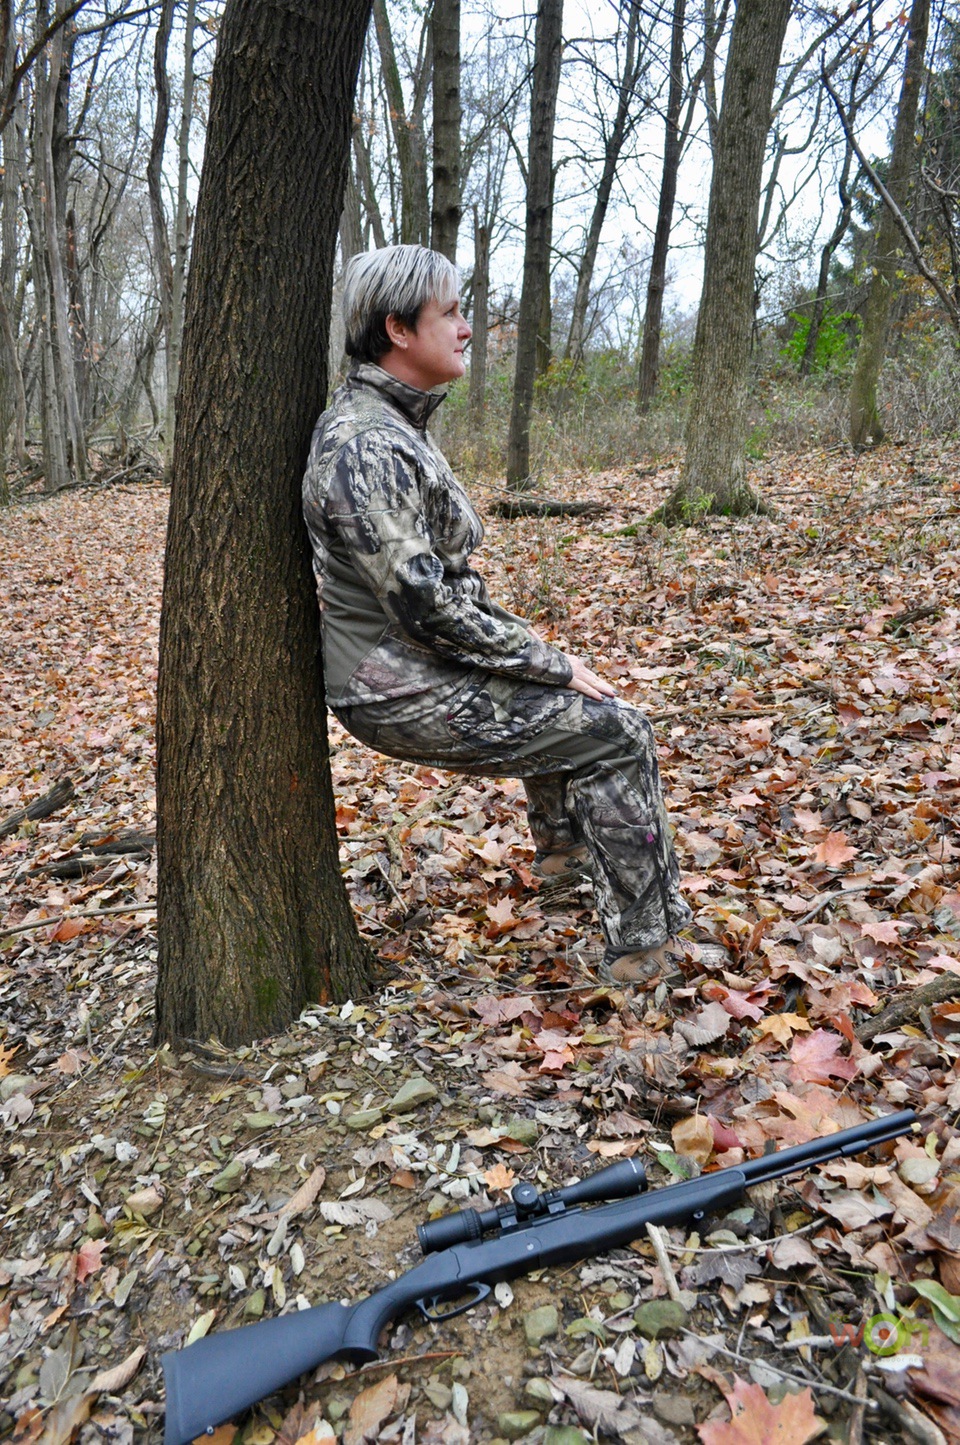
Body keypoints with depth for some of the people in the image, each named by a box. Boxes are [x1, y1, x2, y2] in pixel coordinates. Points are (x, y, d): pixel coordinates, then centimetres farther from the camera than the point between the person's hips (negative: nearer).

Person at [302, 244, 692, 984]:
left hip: (417, 657, 10)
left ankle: (562, 841, 48)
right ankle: (644, 940, 4)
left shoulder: (390, 423, 10)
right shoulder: (368, 448, -23)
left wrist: (507, 628, 14)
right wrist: (552, 665, -17)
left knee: (561, 692, 29)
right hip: (405, 693, -10)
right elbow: (424, 604, -26)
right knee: (615, 729, -8)